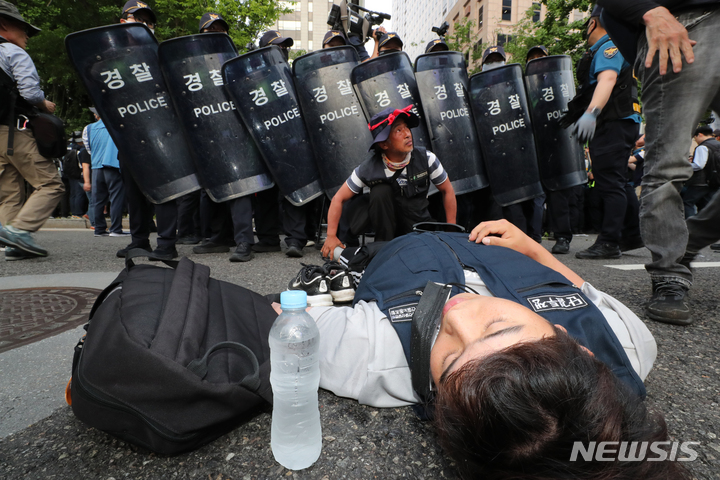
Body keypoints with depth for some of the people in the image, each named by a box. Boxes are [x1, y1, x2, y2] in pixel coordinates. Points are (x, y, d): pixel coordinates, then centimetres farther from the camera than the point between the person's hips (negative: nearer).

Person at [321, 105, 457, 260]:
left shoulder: (426, 159, -17)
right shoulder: (369, 169, -20)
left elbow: (447, 191, -5)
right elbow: (339, 199, -14)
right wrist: (331, 236, -18)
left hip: (418, 223, 2)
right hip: (388, 220, -1)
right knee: (380, 191, -30)